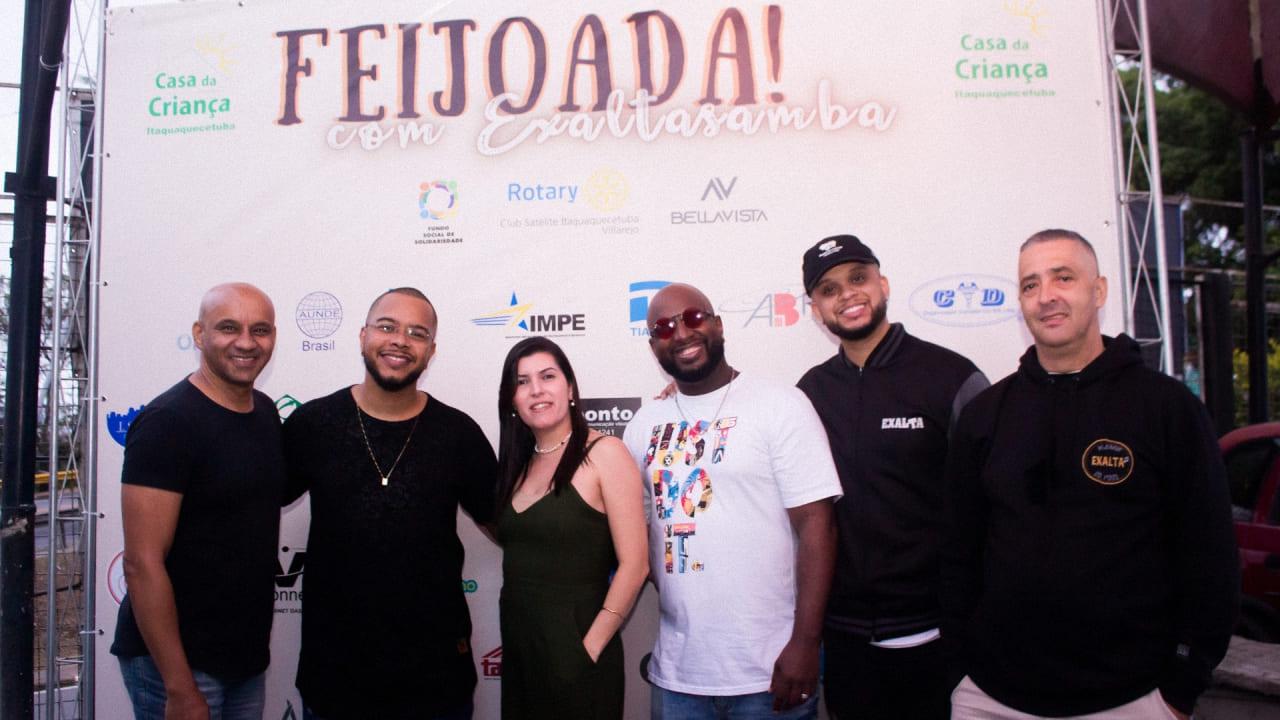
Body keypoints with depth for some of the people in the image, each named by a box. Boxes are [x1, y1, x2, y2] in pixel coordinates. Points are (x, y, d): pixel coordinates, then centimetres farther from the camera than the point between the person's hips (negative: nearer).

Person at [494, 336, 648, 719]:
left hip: (574, 649, -6)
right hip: (517, 648, 6)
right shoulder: (518, 464, 7)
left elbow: (634, 564, -15)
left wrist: (589, 649, -13)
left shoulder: (604, 452, -12)